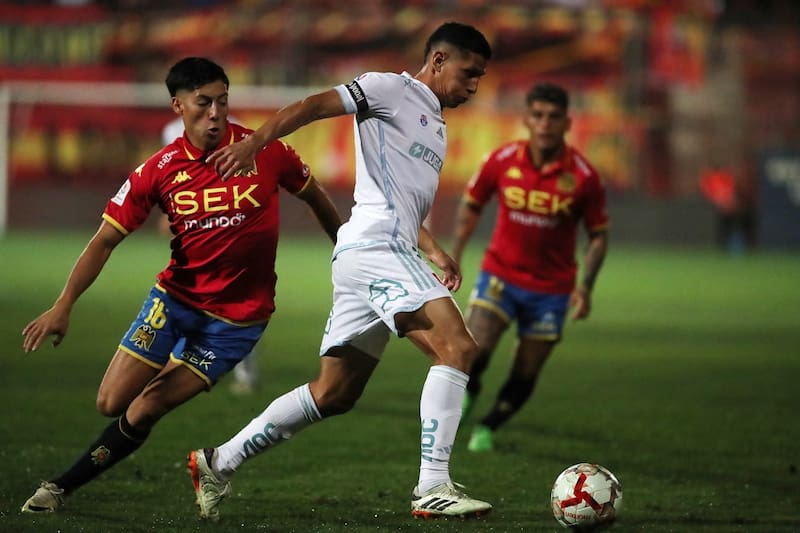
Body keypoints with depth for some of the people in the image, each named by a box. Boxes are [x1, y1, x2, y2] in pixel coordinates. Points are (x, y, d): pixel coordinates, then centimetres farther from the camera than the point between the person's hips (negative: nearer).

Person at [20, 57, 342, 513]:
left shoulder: (265, 152, -12)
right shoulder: (159, 171, -8)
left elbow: (316, 198, 7)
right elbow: (106, 240, -4)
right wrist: (64, 306, -13)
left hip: (238, 316, -3)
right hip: (175, 298, 3)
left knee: (142, 412, -8)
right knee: (112, 403, -2)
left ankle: (63, 487, 9)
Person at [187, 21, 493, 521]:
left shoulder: (435, 126, 28)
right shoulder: (391, 89, 1)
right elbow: (311, 106, -10)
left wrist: (435, 252, 23)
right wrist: (254, 142, -24)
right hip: (375, 244, -10)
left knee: (334, 394, 9)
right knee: (458, 348, -22)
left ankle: (218, 463, 18)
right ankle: (433, 487, -29)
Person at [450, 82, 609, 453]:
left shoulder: (583, 176, -11)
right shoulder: (502, 161, -9)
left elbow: (598, 234, 0)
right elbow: (470, 205, 7)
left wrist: (585, 286, -11)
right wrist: (454, 259, 1)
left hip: (551, 288, 0)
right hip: (500, 275, 0)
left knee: (525, 377, 4)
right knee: (473, 353, -18)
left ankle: (487, 429, 29)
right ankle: (466, 394, 17)